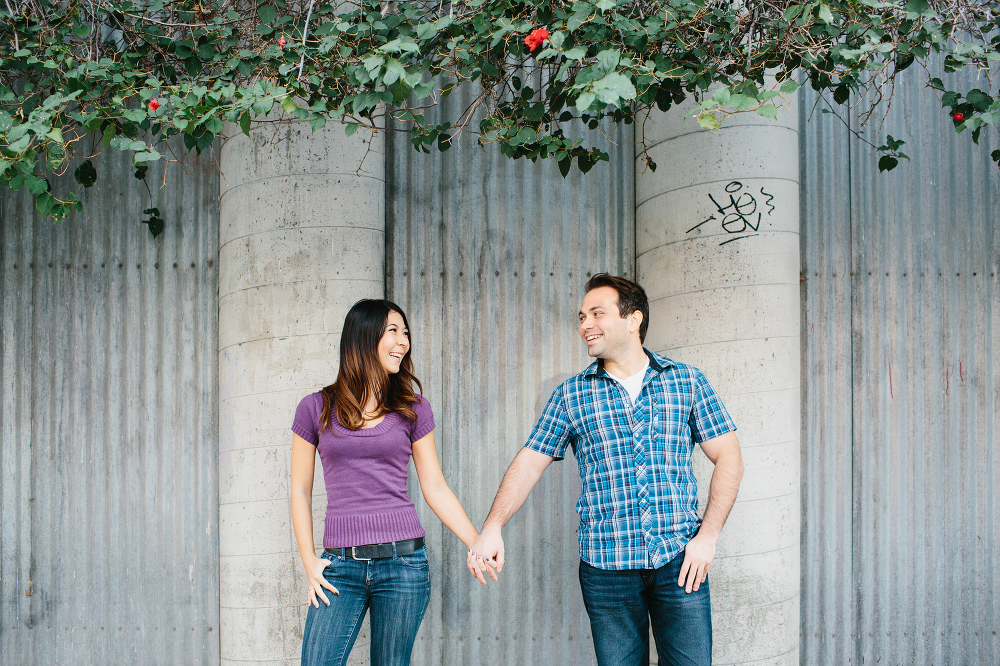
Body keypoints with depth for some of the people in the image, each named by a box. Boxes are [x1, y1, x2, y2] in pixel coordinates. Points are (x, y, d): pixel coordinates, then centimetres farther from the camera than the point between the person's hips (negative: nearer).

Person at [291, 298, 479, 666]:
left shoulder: (412, 408, 7)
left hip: (401, 559, 0)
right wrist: (310, 562, 1)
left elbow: (435, 489, 7)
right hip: (341, 564, 0)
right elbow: (300, 490, 9)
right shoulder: (316, 408, 5)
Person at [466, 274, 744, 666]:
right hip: (606, 566, 1)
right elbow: (529, 463, 6)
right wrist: (492, 528, -7)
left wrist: (707, 535, -5)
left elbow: (728, 459, 5)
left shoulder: (687, 382, 5)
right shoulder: (570, 395, 7)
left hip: (679, 561, 0)